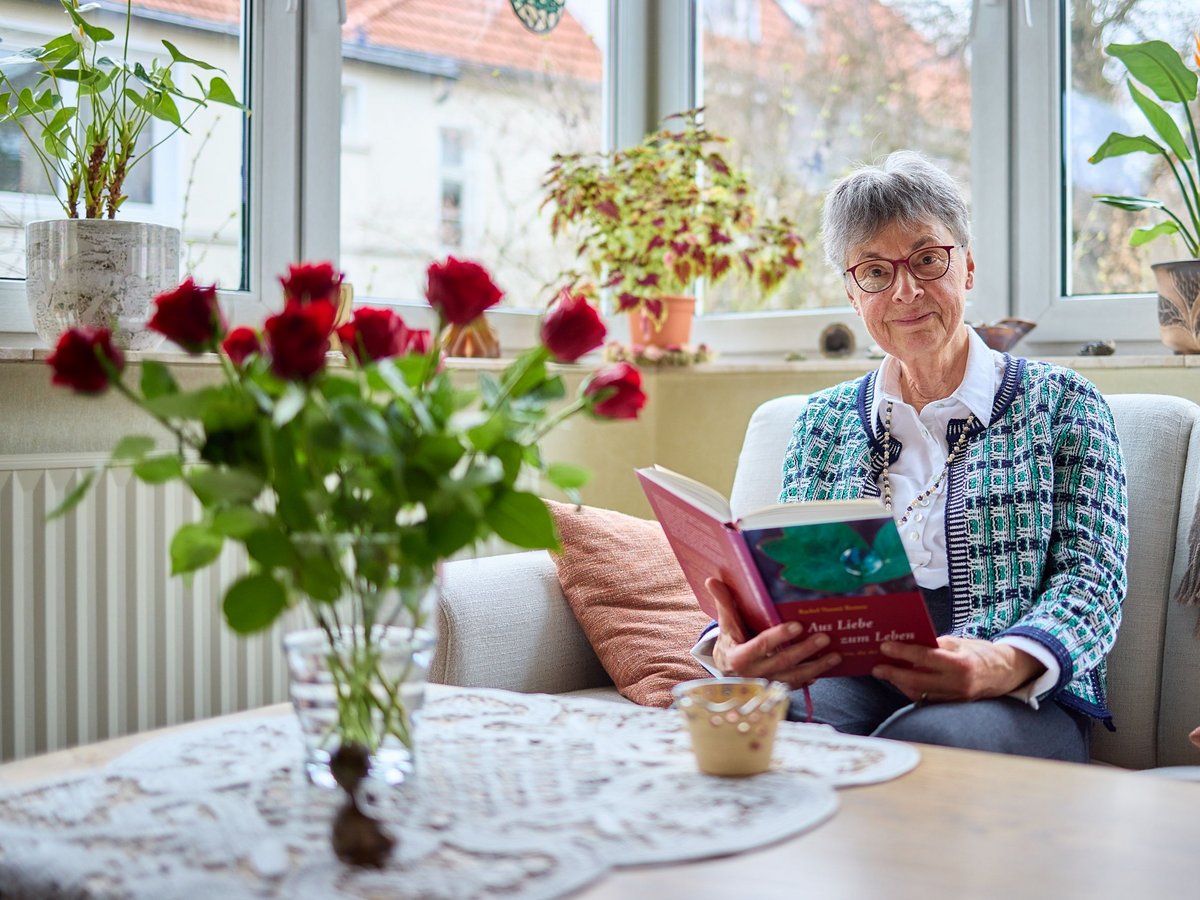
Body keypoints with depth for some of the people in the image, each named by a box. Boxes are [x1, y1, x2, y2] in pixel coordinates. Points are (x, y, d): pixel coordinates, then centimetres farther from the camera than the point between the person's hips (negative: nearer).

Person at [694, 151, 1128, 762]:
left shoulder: (1060, 403, 10)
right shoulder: (823, 420, 19)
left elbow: (1091, 578, 0)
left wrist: (1005, 662, -24)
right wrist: (732, 648, -15)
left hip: (1020, 697, -2)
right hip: (849, 682, 3)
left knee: (928, 738, -40)